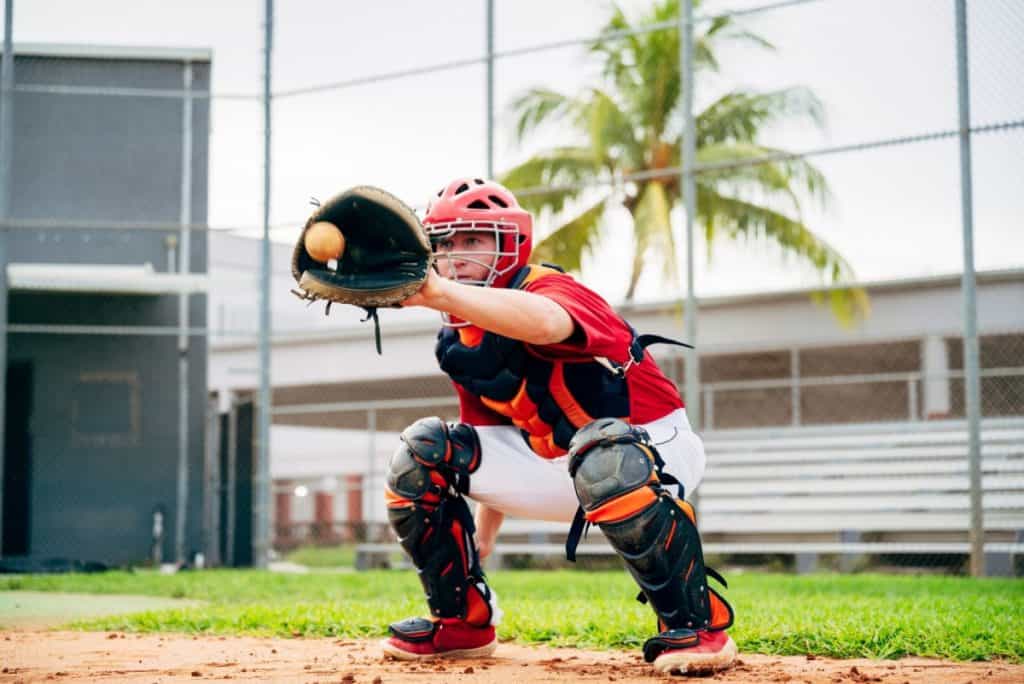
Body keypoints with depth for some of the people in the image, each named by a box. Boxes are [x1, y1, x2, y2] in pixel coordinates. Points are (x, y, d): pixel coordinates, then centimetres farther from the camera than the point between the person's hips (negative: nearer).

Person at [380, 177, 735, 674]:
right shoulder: (457, 342, 1)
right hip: (556, 469, 8)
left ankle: (697, 625, -28)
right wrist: (482, 533, 10)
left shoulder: (551, 288, -23)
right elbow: (494, 434, 13)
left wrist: (439, 293, -62)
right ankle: (462, 621, 7)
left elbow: (546, 324, -52)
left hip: (653, 445, -7)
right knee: (421, 454, -3)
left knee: (602, 452, -43)